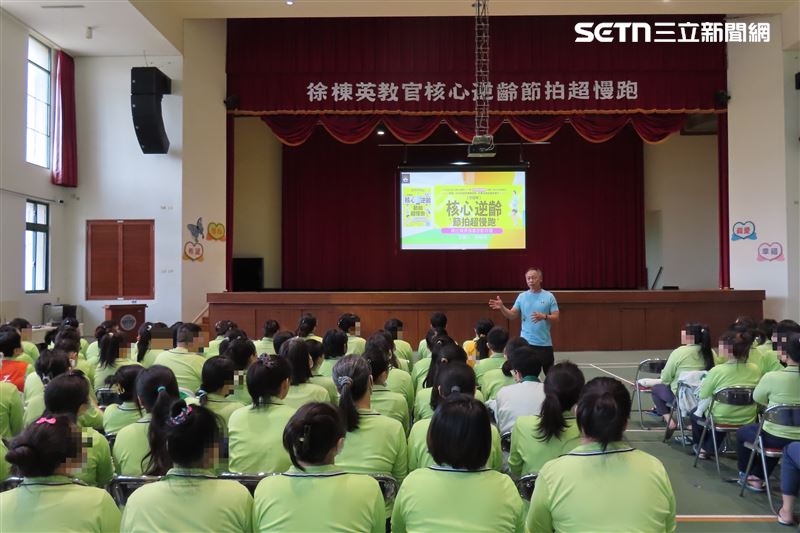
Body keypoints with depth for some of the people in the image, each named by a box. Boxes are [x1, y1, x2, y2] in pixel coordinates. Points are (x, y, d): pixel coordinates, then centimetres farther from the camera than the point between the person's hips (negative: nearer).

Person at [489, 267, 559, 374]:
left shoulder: (549, 296, 0)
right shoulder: (522, 296, 5)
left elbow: (556, 317, -3)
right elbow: (512, 316, 3)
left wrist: (544, 316, -23)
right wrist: (501, 308, -14)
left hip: (545, 343, -1)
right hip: (526, 342, 1)